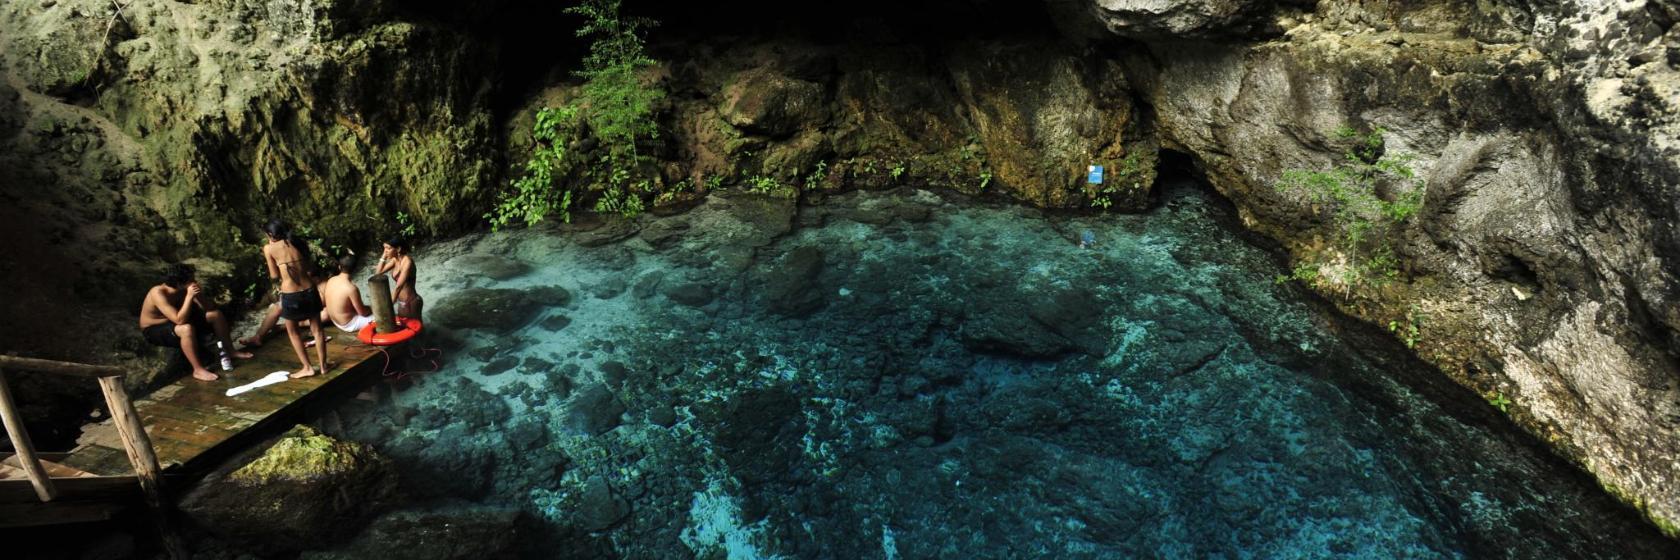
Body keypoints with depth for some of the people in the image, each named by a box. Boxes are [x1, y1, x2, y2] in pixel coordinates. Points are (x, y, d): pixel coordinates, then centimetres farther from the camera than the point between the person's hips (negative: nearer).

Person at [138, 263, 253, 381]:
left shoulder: (184, 289, -12)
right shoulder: (158, 293, -31)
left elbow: (209, 309, -7)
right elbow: (179, 320, -39)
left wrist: (199, 295, -24)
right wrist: (189, 296, -38)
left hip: (175, 321, 7)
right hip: (154, 330, -7)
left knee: (216, 314, -4)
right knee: (187, 329, -38)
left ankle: (230, 350, 10)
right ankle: (198, 370, -30)